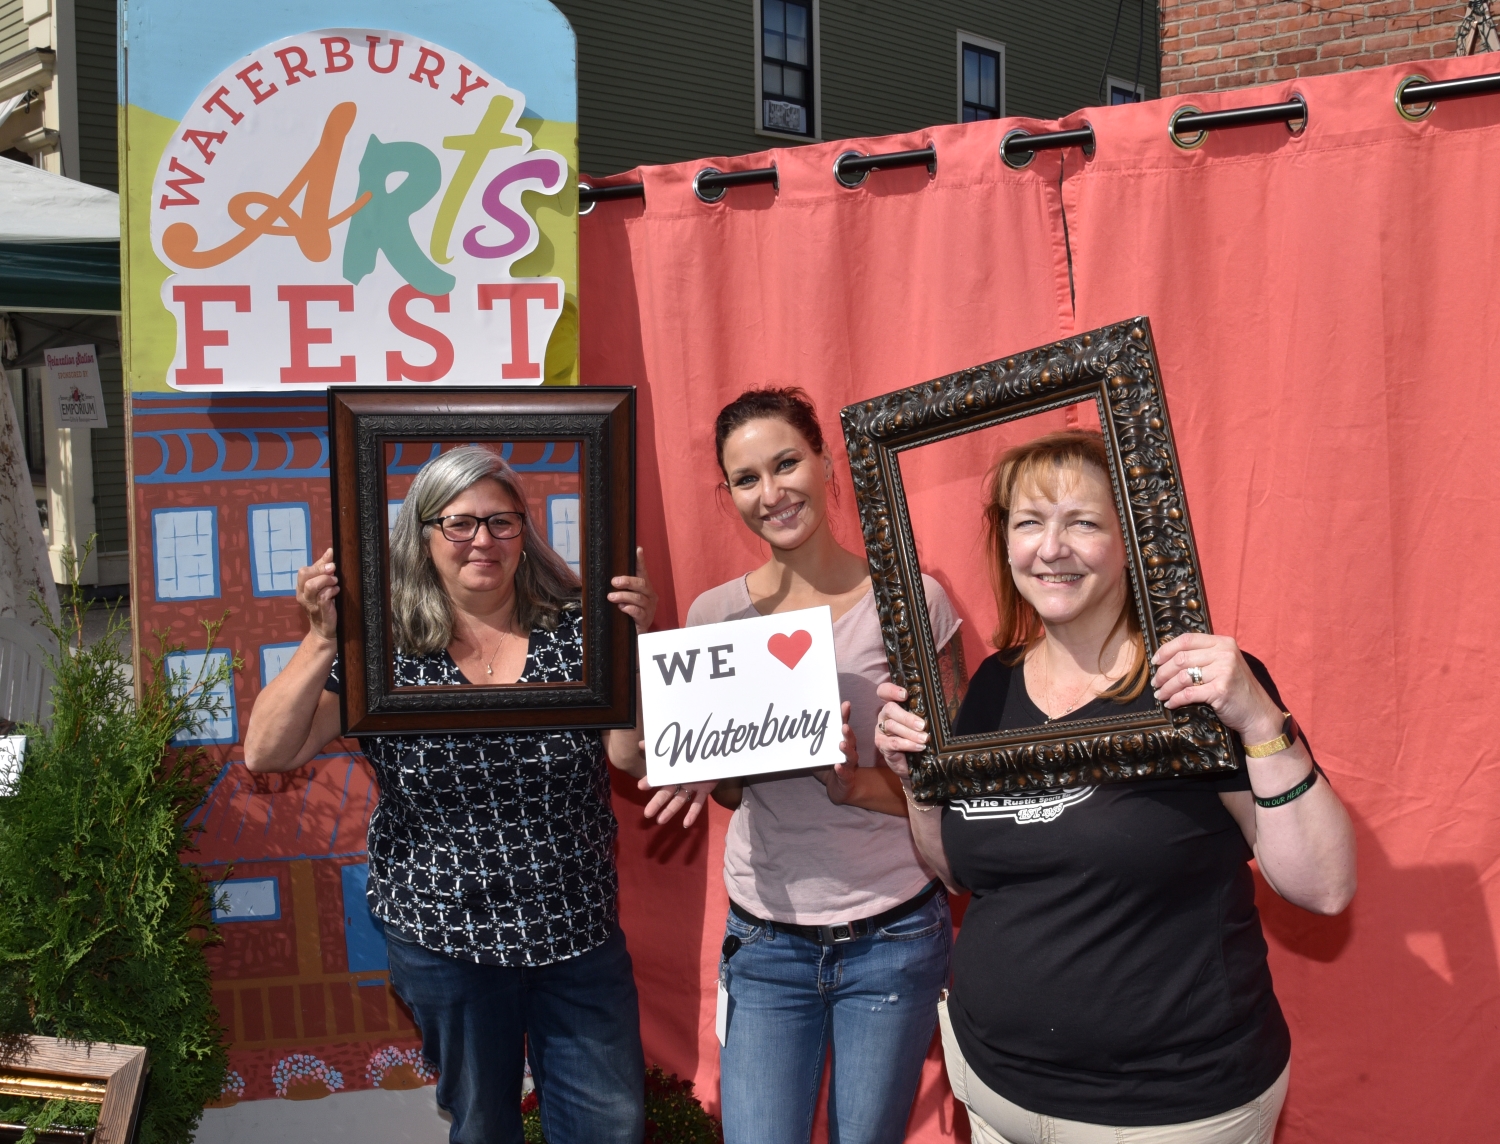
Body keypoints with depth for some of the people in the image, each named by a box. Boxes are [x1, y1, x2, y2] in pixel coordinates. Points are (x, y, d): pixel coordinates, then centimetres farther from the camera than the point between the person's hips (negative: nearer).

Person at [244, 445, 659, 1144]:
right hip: (446, 936, 0)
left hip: (579, 932, 1)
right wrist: (322, 642, -23)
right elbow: (267, 754, -12)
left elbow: (633, 751, -10)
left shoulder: (574, 632, -4)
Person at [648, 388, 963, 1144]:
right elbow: (731, 789, 9)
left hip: (892, 935, -1)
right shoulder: (717, 613, 0)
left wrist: (858, 785, -23)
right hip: (765, 938, 2)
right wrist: (702, 774, -13)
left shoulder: (913, 601, -8)